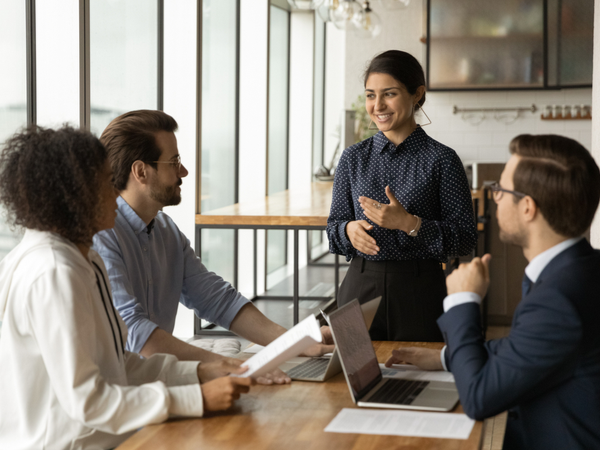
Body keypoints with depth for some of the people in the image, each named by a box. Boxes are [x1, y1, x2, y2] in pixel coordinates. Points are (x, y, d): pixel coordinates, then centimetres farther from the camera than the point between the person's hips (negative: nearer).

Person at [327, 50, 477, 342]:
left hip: (419, 292, -2)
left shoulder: (441, 160, -4)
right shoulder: (353, 159, 6)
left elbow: (465, 238, -7)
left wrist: (409, 223, -19)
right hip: (360, 287, 3)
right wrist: (349, 229, -10)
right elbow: (334, 225, 12)